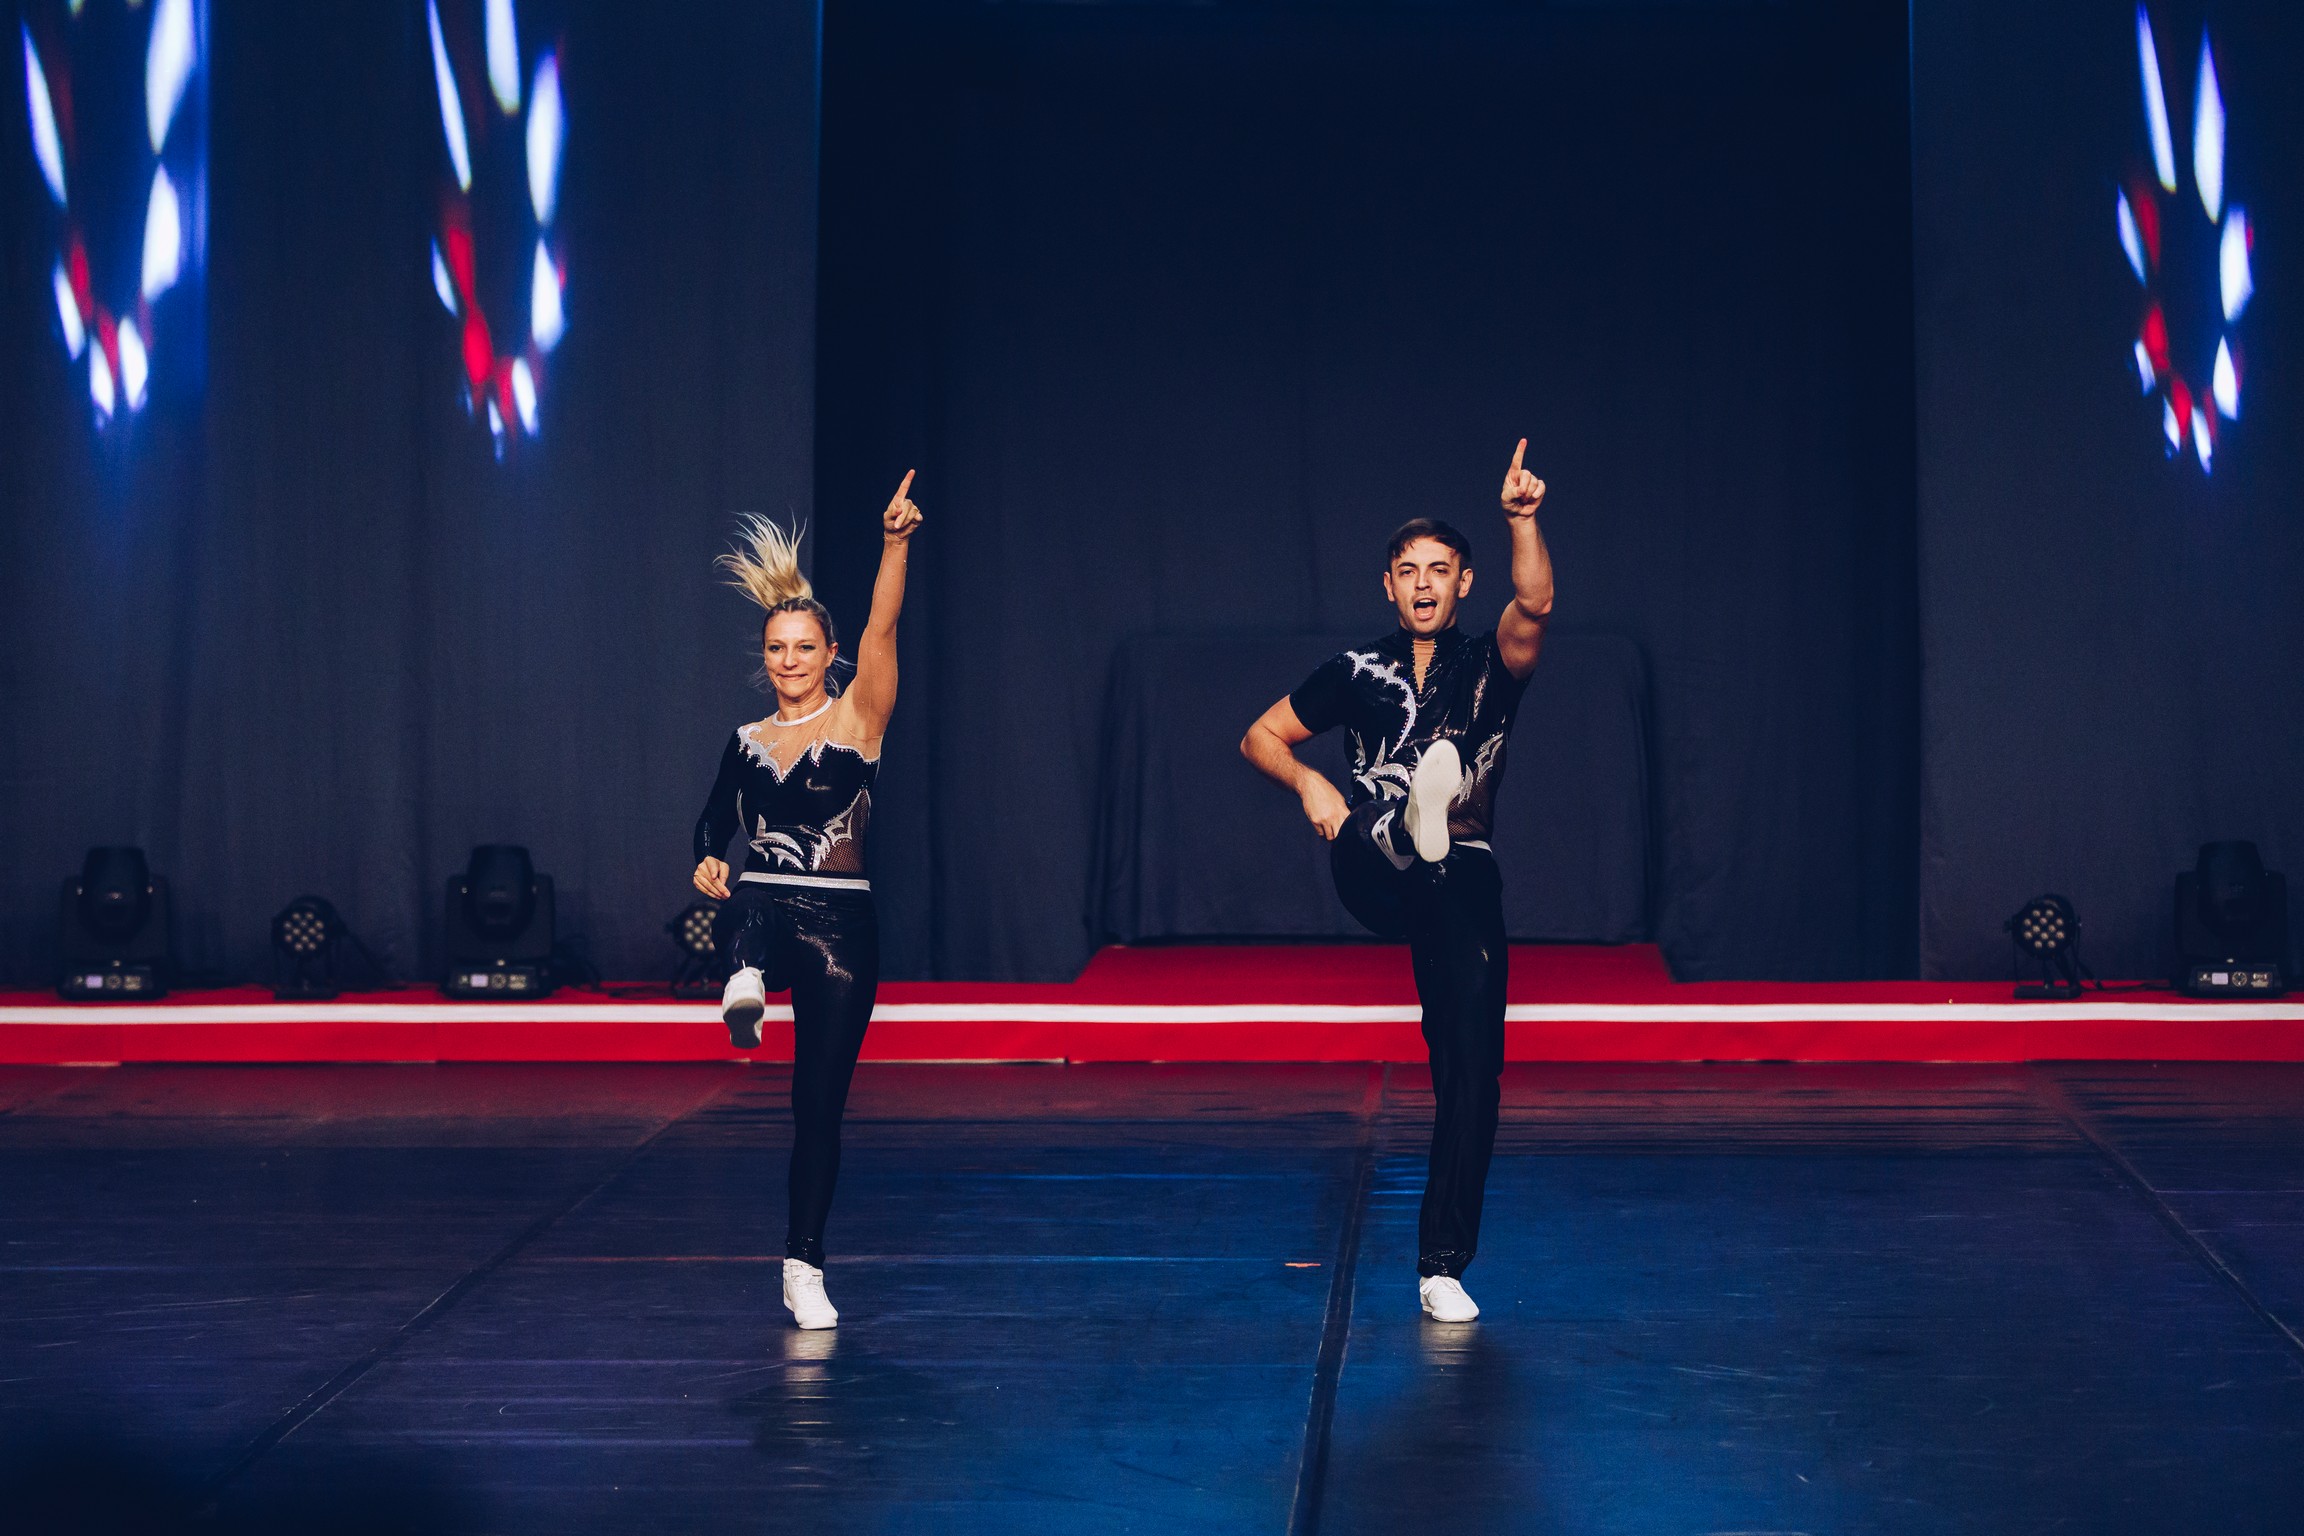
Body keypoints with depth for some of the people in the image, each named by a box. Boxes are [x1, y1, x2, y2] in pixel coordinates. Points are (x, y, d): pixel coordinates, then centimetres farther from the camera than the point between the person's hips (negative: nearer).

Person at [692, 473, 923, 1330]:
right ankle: (746, 985, -71)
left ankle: (805, 1266, 10)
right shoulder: (747, 742, 12)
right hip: (762, 910, 2)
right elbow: (714, 827, 21)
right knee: (755, 900, -39)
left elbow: (881, 627, -11)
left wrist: (896, 543, -24)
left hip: (841, 923, -1)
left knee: (821, 1103, 0)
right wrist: (708, 865, -2)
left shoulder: (858, 718, 3)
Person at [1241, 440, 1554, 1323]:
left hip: (1461, 881, -1)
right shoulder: (1358, 672, 13)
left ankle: (1443, 1265, -1)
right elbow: (1260, 737, 17)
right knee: (1397, 830, -34)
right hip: (1370, 875, 1)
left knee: (1471, 1070, -6)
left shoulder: (1492, 666, 9)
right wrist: (1308, 783, -5)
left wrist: (1523, 520, -29)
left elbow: (1535, 608, -13)